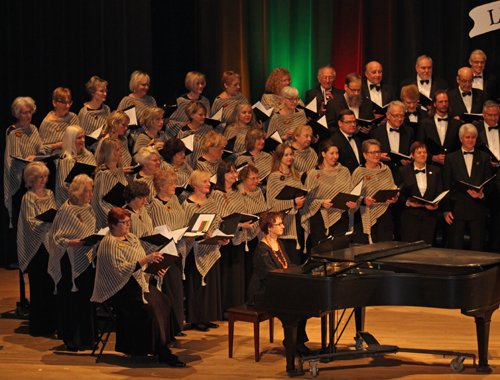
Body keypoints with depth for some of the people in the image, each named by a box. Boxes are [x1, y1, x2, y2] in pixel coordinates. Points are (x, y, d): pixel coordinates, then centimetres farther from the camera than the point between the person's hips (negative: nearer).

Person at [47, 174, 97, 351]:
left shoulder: (88, 208, 10)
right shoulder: (66, 211, -14)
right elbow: (55, 237, -15)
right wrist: (70, 242, -30)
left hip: (87, 260, 8)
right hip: (71, 263, -8)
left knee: (86, 299, 11)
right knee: (72, 301, -3)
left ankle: (86, 339, 20)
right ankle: (71, 339, 6)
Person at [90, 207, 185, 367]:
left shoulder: (132, 238, 16)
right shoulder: (109, 243, -13)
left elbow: (142, 264, 24)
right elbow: (121, 270, -23)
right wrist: (146, 260, -29)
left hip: (138, 281, 9)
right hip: (117, 288, -9)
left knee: (163, 301, -11)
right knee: (147, 307, -27)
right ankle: (162, 353, -22)